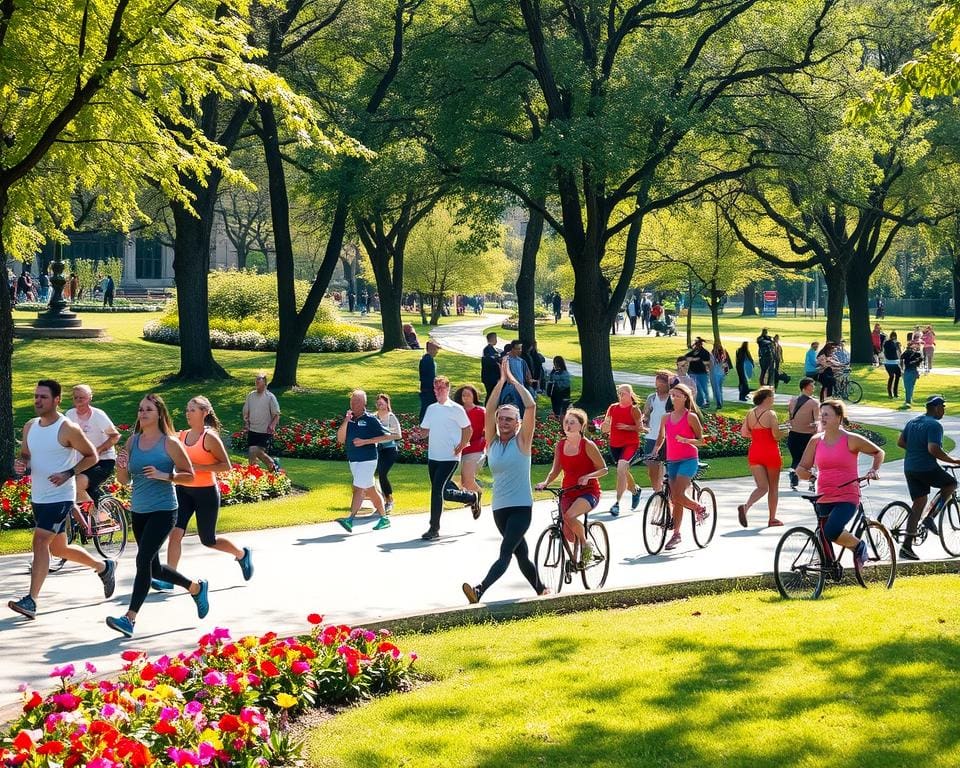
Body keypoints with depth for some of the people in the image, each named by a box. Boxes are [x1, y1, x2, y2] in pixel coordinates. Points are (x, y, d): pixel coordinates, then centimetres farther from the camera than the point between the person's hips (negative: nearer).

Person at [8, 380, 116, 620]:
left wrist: (68, 473, -18)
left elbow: (92, 456, -6)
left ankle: (31, 601, -19)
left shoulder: (68, 429, -13)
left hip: (60, 497, -8)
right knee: (58, 548, 19)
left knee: (40, 543, -18)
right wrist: (21, 465, -6)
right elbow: (25, 455, 19)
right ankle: (104, 567, 40)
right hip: (38, 498, 8)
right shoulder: (30, 427, 7)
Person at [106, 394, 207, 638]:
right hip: (138, 511, 7)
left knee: (144, 561, -18)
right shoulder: (132, 441, 7)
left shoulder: (169, 443, -7)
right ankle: (197, 587, 38)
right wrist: (121, 465, -12)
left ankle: (130, 619, -19)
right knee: (154, 568, 14)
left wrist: (164, 475, -19)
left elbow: (189, 475, -4)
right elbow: (124, 480, 9)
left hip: (163, 510, -7)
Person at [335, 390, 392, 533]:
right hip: (353, 460, 7)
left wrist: (365, 441, -16)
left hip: (367, 460, -7)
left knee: (358, 489, -15)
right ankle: (384, 519, 23)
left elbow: (388, 436, -10)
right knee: (370, 491, 13)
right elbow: (340, 439, 1)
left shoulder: (370, 419, -8)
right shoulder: (348, 418, 8)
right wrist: (346, 421, -12)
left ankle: (350, 520, -23)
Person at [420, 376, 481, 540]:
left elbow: (468, 429, -4)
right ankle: (472, 498, 36)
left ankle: (434, 528, -6)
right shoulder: (431, 408, 11)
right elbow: (425, 428, 18)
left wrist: (460, 447, -10)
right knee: (443, 492, 13)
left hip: (449, 457, -7)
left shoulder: (456, 409, -7)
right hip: (433, 457, 7)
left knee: (437, 490, -12)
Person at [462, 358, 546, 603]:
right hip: (499, 507, 5)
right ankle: (541, 590, 32)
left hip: (521, 507, -5)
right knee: (521, 553, 15)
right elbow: (489, 410, -3)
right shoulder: (492, 442, 7)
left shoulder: (522, 441, -3)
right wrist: (501, 381, -6)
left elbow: (531, 406, -12)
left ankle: (479, 591, -34)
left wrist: (512, 379, -8)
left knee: (505, 552, -19)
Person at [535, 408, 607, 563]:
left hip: (588, 491, -5)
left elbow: (603, 469, -7)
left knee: (569, 515, -34)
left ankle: (585, 544, -9)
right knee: (567, 533, -8)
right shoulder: (560, 445, 5)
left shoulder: (588, 445, -9)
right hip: (568, 492, 5)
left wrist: (588, 476, -26)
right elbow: (556, 469, 10)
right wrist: (545, 482, -9)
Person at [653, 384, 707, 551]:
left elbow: (701, 440, -4)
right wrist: (655, 451, 3)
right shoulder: (666, 417, 10)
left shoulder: (691, 417, -5)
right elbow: (661, 438, 21)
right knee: (675, 500, 7)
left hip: (688, 460, -5)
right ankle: (676, 534, 14)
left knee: (678, 495, -20)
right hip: (672, 461, 5)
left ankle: (699, 508, 8)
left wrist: (686, 440, -22)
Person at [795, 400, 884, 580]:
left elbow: (878, 453, 8)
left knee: (832, 531, -27)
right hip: (823, 498, 5)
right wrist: (803, 473, -15)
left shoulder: (851, 440, -5)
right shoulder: (816, 440, 5)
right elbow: (802, 467, 8)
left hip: (847, 498, -5)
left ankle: (859, 546, 0)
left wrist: (874, 470, -9)